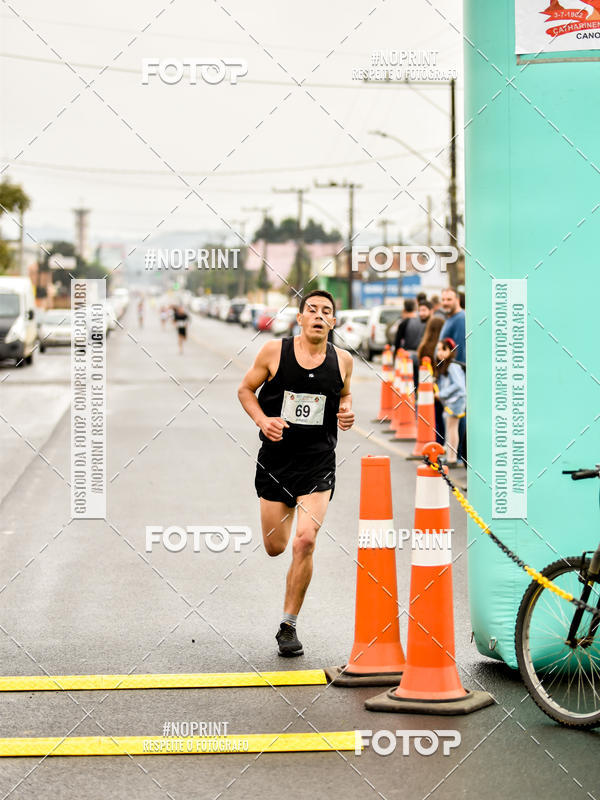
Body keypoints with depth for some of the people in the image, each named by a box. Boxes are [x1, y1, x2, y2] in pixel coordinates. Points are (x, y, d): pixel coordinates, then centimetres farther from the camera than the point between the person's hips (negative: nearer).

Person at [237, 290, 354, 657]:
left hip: (318, 462, 0)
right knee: (275, 547, 7)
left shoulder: (342, 360, 1)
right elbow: (246, 389, 6)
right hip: (276, 458, 0)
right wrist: (263, 420, -11)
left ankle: (289, 626, -1)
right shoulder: (274, 351, -5)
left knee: (305, 541, -15)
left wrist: (347, 412, -1)